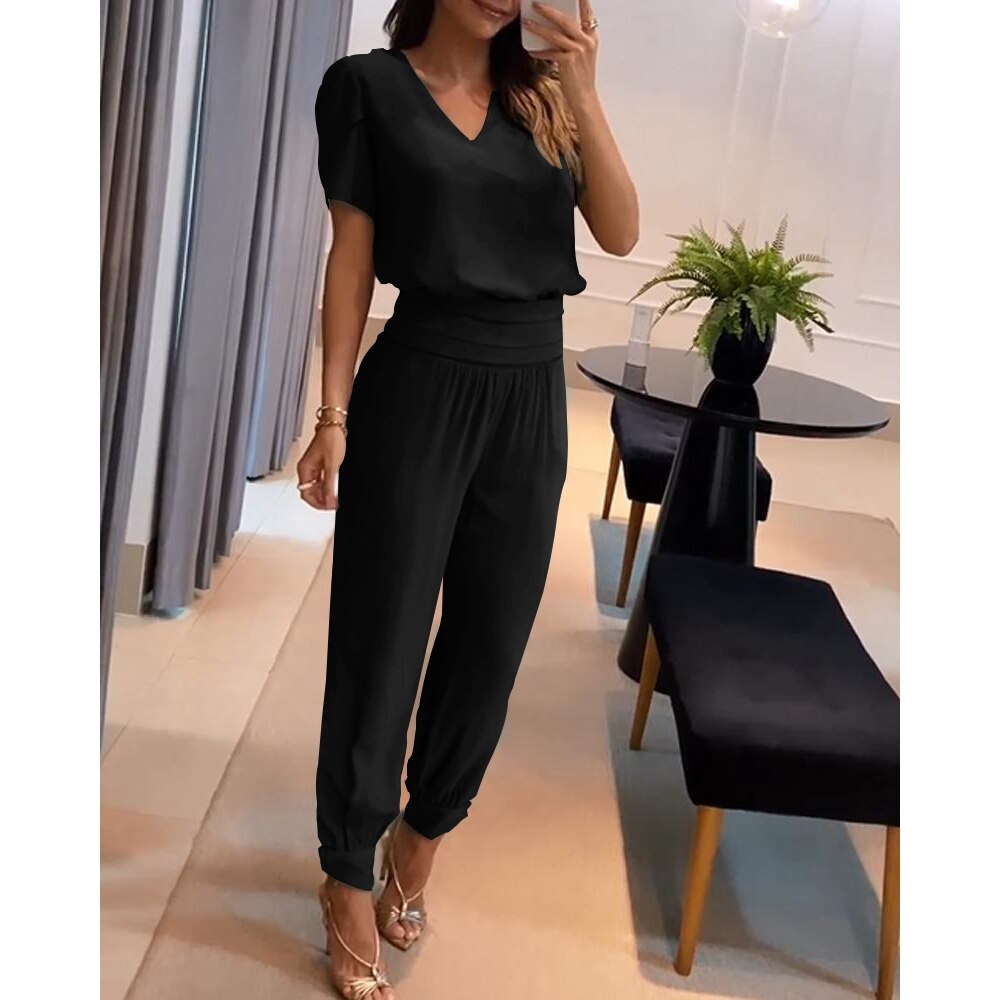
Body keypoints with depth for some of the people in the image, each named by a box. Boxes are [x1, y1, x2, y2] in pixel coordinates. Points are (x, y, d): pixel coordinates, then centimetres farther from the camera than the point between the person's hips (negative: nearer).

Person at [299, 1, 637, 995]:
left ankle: (420, 836, 35)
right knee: (382, 642, 3)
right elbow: (352, 256, -3)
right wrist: (333, 414, -8)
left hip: (531, 396, 4)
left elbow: (620, 234, -3)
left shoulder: (542, 95, 8)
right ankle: (349, 881, 21)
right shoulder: (371, 85, 0)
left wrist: (583, 95, -14)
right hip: (419, 387, -4)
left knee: (491, 644, 12)